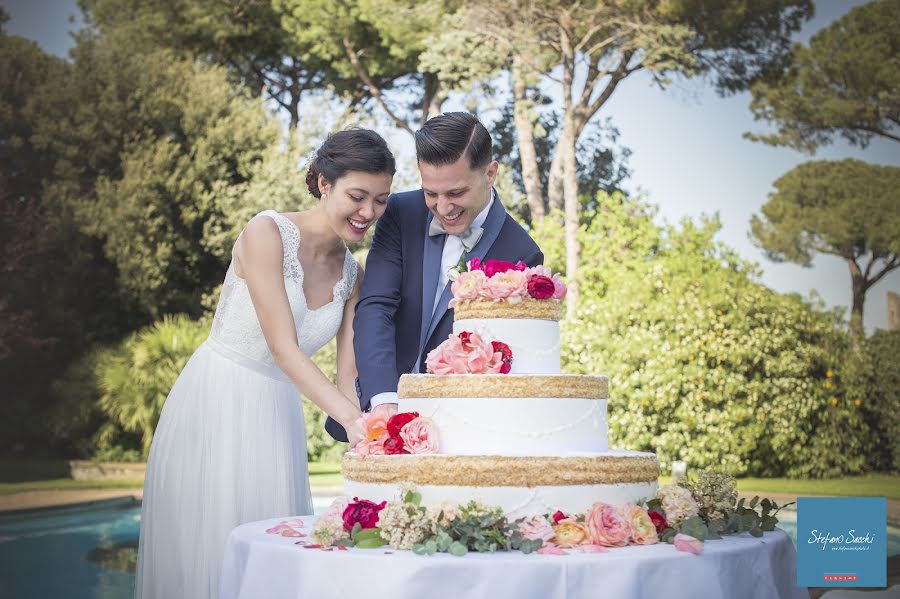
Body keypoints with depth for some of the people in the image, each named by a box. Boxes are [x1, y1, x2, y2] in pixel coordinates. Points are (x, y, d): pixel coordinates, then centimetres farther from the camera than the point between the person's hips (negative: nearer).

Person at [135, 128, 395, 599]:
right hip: (214, 404, -5)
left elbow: (348, 374, 0)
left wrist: (365, 436, -18)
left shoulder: (353, 277, 4)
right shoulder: (267, 233, -15)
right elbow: (282, 347, -22)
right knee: (206, 549, -1)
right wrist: (350, 418, -32)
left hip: (275, 418, 5)